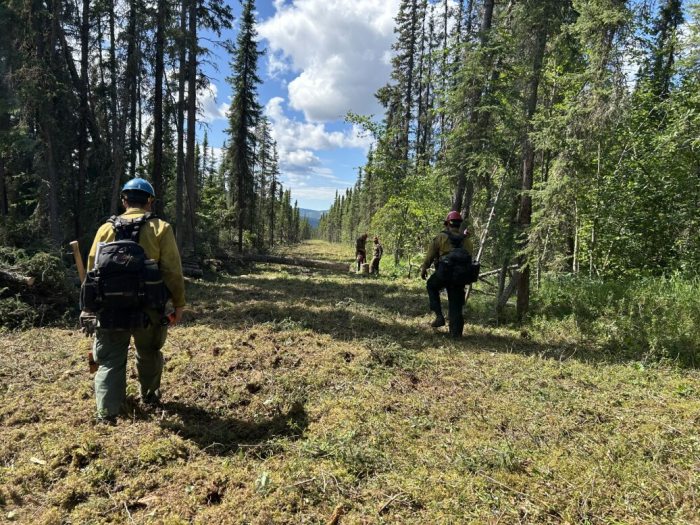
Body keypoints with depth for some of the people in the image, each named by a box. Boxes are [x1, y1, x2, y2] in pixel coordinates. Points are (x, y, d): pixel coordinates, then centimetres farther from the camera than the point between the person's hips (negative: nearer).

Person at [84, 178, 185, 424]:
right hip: (148, 308, -1)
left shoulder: (106, 228, 4)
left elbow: (93, 270, 7)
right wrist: (178, 304, 1)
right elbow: (172, 271, -8)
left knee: (110, 360, 10)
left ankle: (107, 413, 4)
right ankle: (149, 396, 38)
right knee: (149, 354, 21)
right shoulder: (160, 228, -4)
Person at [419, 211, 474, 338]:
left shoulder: (441, 237, -3)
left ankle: (439, 315, 13)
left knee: (431, 286, 25)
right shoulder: (467, 241, 7)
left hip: (443, 273, -3)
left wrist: (424, 268, 12)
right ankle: (456, 332, 8)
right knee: (456, 305, 10)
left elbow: (430, 255, 0)